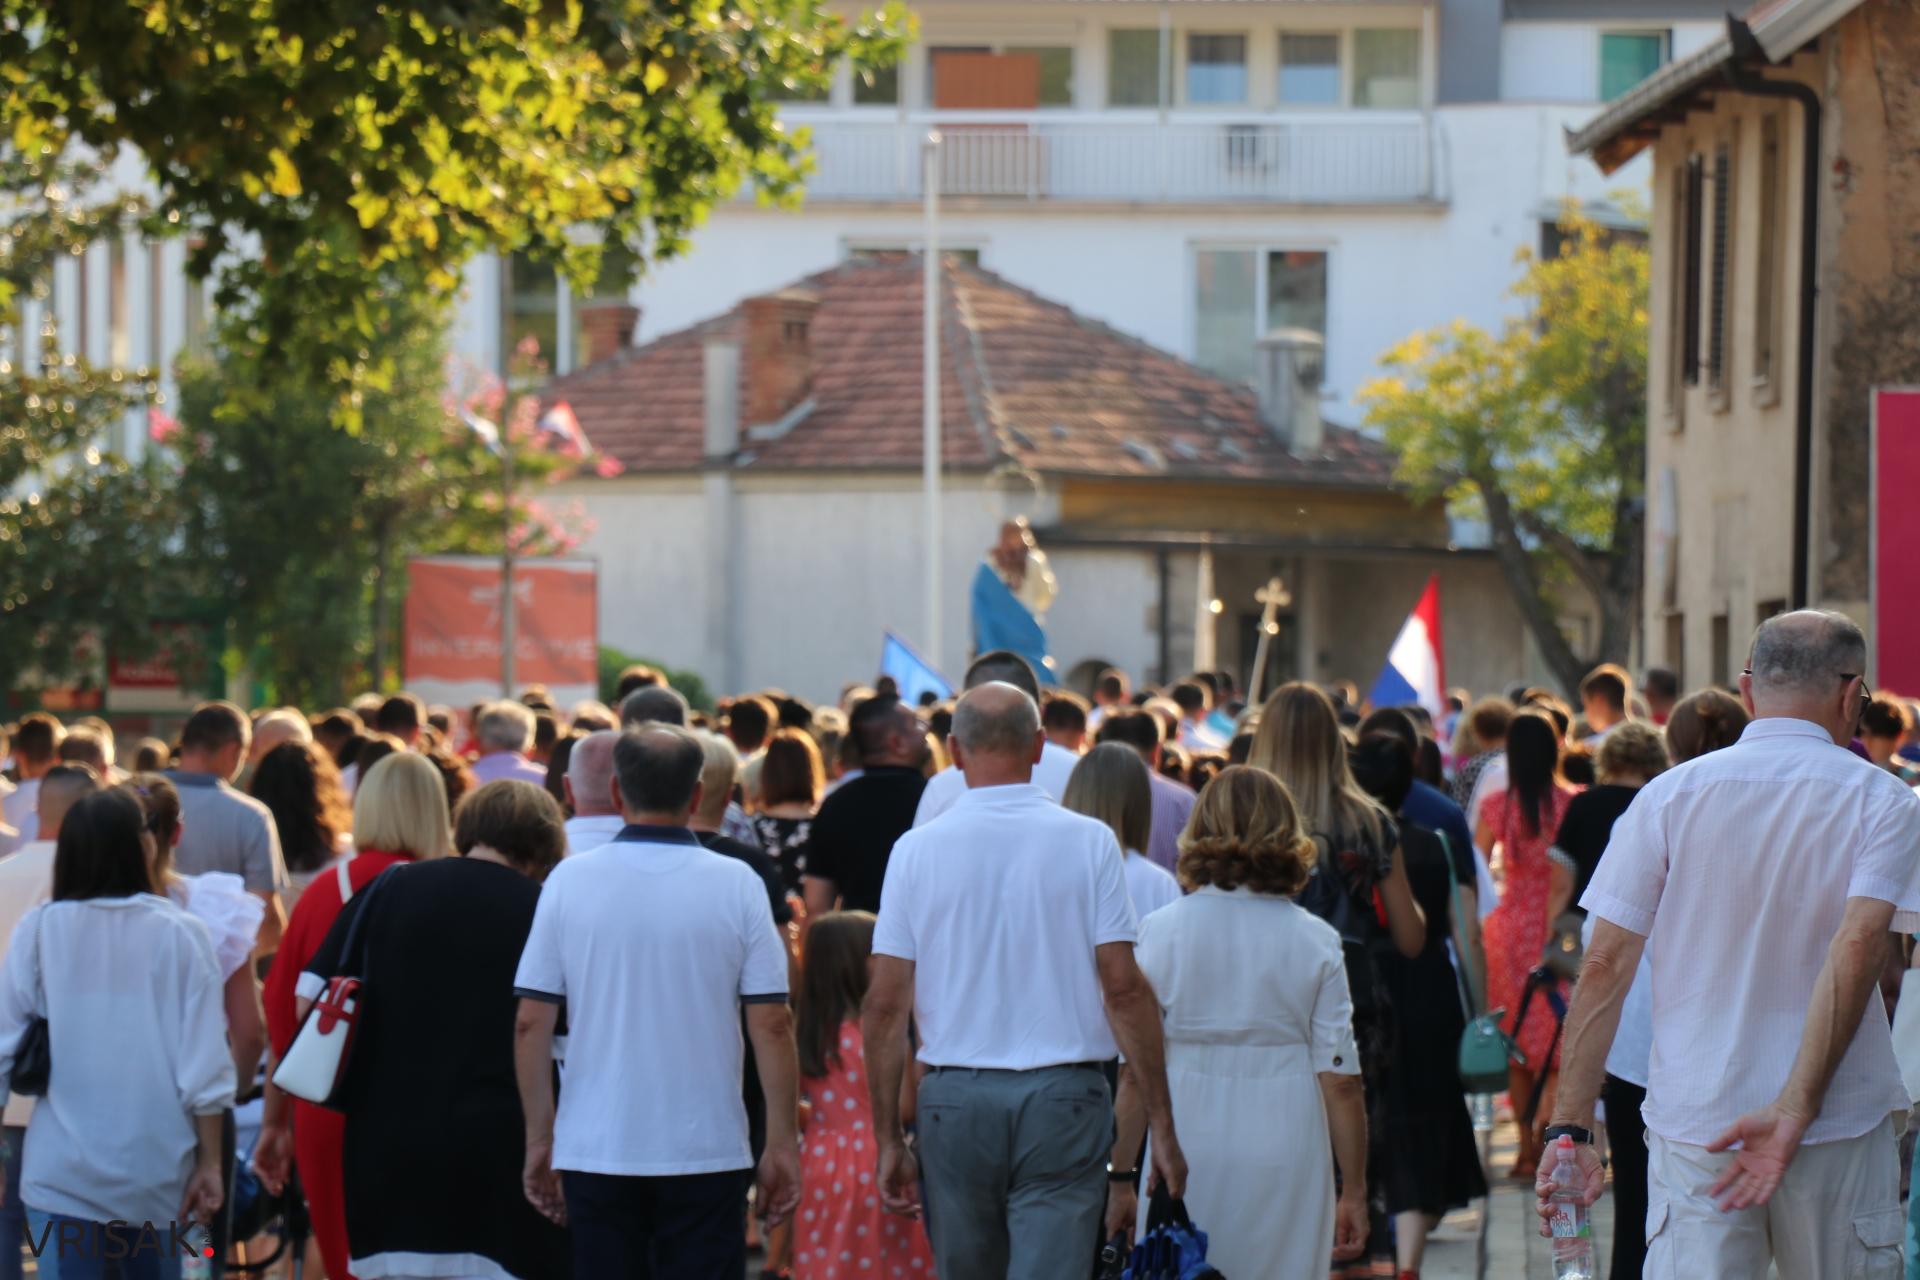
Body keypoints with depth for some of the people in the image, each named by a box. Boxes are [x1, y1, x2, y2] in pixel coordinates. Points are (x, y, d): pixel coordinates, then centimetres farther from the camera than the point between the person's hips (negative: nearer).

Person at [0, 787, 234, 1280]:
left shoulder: (40, 930, -2)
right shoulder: (180, 934, -4)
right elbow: (205, 1065, -4)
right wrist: (210, 1163, 4)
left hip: (62, 1172, 0)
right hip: (158, 1170, 1)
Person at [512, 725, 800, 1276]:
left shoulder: (570, 880, -1)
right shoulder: (736, 885, -4)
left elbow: (531, 1024, -1)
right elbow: (771, 1025, -5)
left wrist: (539, 1139, 8)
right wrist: (782, 1144, 3)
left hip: (594, 1152, 1)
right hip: (706, 1151, -1)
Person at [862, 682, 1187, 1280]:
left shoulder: (917, 849, 1)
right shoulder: (1088, 842, -2)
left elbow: (885, 1005, 0)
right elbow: (1124, 989, -5)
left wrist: (888, 1139, 5)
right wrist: (1162, 1125, -1)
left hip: (954, 1097, 2)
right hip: (1063, 1097, -2)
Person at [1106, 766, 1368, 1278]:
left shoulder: (1159, 932, -2)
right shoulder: (1316, 942, 0)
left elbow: (1133, 1076, -2)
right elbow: (1340, 1082, -1)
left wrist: (1118, 1180, 4)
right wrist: (1354, 1192, 7)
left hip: (1187, 1156, 0)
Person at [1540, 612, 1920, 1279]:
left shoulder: (1670, 795, 3)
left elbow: (1604, 967, -1)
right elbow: (1858, 947, -15)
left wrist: (1570, 1127, 1)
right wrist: (1794, 1112, -19)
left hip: (1693, 1126, 1)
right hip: (1840, 1133, -1)